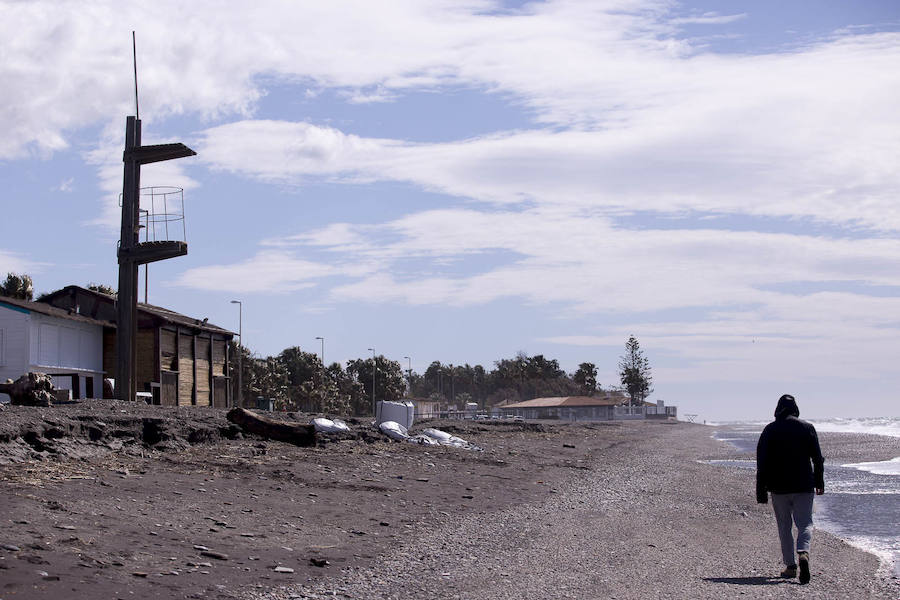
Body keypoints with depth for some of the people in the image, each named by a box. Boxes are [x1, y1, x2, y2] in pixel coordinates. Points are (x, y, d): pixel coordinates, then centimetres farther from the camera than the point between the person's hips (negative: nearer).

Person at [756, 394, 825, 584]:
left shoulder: (770, 430, -1)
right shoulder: (807, 428, 1)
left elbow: (762, 463, -3)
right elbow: (818, 458, 3)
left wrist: (761, 490, 0)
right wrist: (819, 482, 15)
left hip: (779, 487, 0)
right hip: (804, 486, 0)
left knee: (784, 527, 11)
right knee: (805, 523, 3)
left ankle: (790, 566, 12)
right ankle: (803, 553, -24)